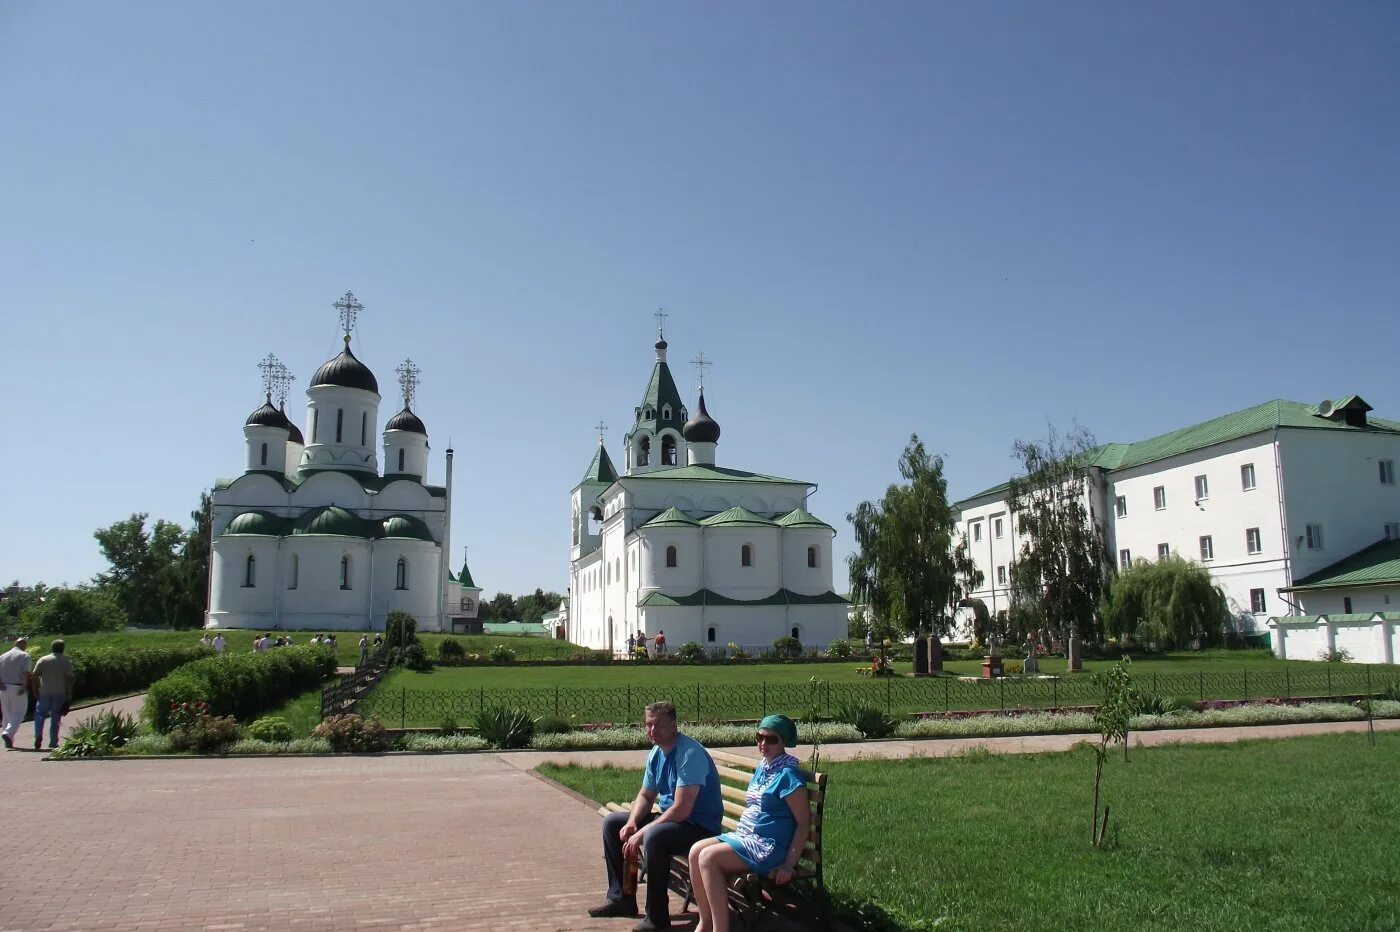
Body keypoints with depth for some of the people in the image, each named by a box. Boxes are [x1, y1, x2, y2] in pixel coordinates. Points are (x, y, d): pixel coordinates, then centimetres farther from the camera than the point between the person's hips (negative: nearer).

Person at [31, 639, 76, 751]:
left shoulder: (43, 660, 2)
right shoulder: (66, 662, -1)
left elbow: (35, 675, -2)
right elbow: (70, 678, -6)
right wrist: (69, 695, -1)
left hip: (44, 692, 1)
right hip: (60, 693, -1)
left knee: (40, 714, 13)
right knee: (55, 717, 6)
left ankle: (38, 735, -8)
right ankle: (53, 742, 7)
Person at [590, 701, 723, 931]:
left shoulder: (690, 754, -24)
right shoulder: (657, 752, 4)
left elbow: (681, 809, -29)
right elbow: (645, 796, 15)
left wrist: (640, 834, -25)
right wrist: (632, 822, -6)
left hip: (700, 826, -10)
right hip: (668, 818, 10)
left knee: (654, 837, -37)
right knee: (612, 823, 11)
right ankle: (621, 898, 18)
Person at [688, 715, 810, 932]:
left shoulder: (788, 775, -13)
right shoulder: (761, 768, 14)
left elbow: (803, 823, -14)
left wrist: (788, 865, -19)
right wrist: (738, 834, 11)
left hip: (770, 846, -8)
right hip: (745, 835, 8)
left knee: (708, 857, -23)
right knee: (696, 850, -11)